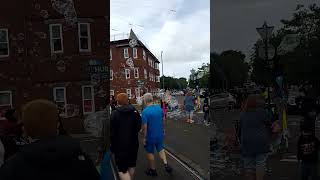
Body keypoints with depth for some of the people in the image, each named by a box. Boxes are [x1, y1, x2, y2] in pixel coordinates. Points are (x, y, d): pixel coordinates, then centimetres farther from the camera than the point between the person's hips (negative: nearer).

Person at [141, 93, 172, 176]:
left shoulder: (145, 111, -22)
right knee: (160, 148, 25)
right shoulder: (159, 108, -4)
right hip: (160, 134, 5)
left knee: (150, 152, 14)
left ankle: (153, 170, 28)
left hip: (150, 136, -5)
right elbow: (163, 120, 6)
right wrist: (163, 130, 19)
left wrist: (144, 137, -11)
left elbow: (145, 126, -22)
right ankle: (166, 164, 13)